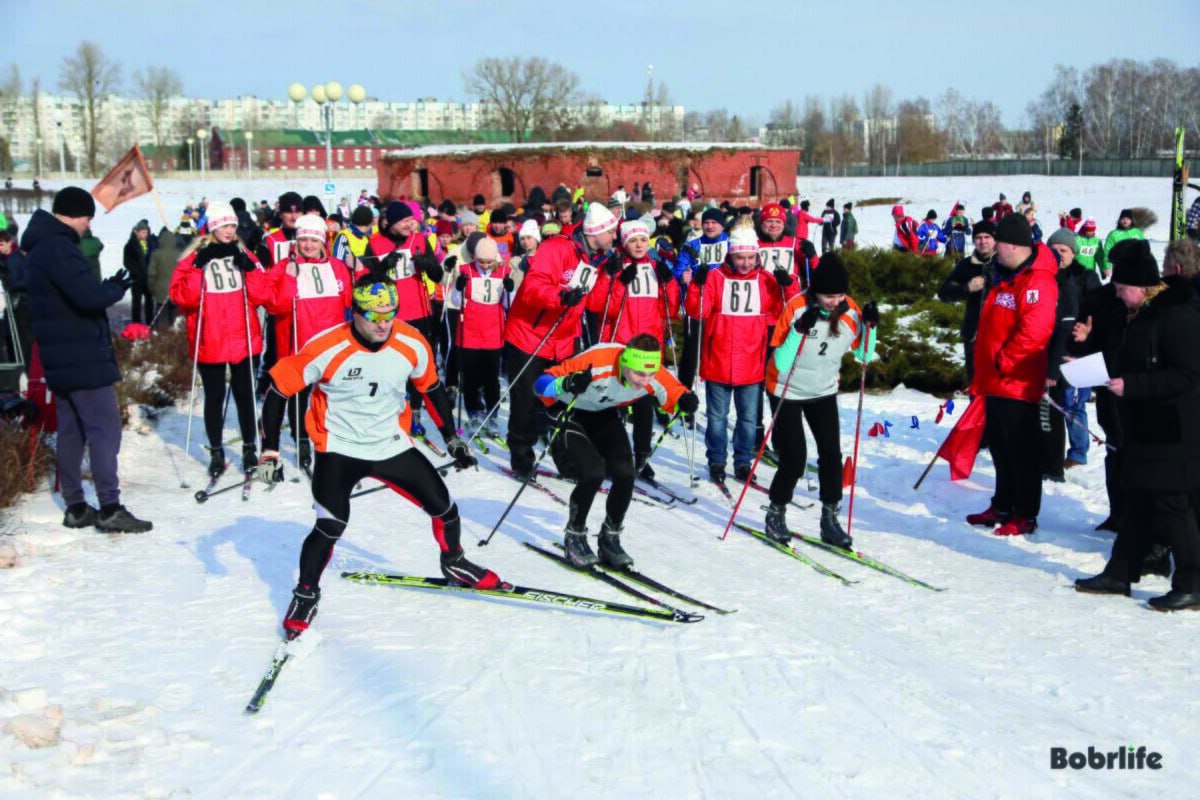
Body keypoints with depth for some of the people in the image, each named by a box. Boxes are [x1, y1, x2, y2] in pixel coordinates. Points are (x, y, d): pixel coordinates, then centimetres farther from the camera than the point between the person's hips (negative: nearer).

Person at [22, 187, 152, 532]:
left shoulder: (40, 247, 15)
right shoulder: (58, 248, -18)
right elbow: (89, 296, -26)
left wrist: (107, 287, 4)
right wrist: (116, 288, -8)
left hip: (62, 357, 10)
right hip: (82, 356, -10)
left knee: (71, 430, 13)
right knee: (104, 428, -7)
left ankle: (75, 507, 18)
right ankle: (110, 509, -6)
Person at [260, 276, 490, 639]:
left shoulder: (413, 345, -12)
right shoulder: (326, 350, -23)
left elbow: (432, 388, 8)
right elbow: (278, 390, -13)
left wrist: (451, 438, 10)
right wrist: (269, 451, -14)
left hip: (392, 445, 4)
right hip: (339, 449, -4)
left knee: (443, 506, 3)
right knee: (331, 526, -19)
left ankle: (454, 564, 34)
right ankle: (306, 594, 7)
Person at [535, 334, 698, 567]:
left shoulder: (654, 378, -25)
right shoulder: (597, 362, -38)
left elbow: (674, 392, -6)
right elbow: (542, 383, -32)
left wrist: (685, 401, -30)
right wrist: (565, 385, -54)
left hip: (606, 416, 5)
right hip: (571, 414, -5)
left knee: (625, 474, -14)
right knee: (593, 473, -23)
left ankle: (610, 538, 10)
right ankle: (574, 537, 2)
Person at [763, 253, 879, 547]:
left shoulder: (850, 311, -11)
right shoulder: (797, 308, -24)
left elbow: (864, 356, -2)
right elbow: (781, 363, -26)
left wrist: (869, 325, -18)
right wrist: (800, 330, -39)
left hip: (824, 391, 4)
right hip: (788, 392, -4)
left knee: (832, 455, -5)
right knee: (794, 460, -7)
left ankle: (830, 519, 8)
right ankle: (776, 514, 16)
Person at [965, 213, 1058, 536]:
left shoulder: (1037, 281, -16)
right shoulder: (1006, 279, 17)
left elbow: (1035, 330, -27)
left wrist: (1004, 361, -19)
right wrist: (981, 376, 21)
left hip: (1017, 384, -10)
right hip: (996, 383, 10)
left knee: (1021, 451, -1)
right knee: (1000, 448, 17)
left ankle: (1025, 515, 7)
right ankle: (1002, 507, 28)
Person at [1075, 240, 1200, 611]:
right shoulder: (1143, 314, 12)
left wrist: (1131, 385, -23)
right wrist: (1107, 372, 7)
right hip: (1143, 428, 10)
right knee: (1137, 502, 15)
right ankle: (1119, 574, 23)